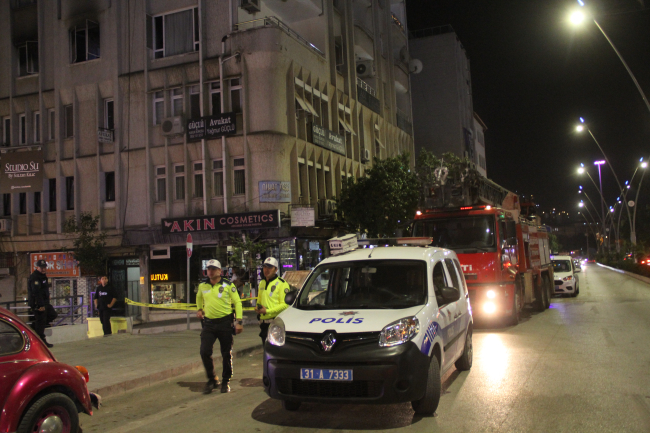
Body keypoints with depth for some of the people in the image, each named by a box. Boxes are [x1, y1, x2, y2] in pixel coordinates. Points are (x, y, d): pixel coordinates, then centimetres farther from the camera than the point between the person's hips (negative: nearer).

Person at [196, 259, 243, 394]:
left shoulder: (228, 285, -2)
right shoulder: (202, 286, 7)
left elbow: (237, 302, 0)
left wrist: (239, 321, -7)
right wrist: (199, 309, 14)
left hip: (225, 323, -2)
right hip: (208, 323, 2)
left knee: (227, 354, 5)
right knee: (205, 352, -8)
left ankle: (226, 381, 21)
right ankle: (212, 379, 12)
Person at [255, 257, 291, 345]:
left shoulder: (282, 284, -7)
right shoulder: (262, 283, 19)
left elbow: (285, 304, -14)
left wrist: (267, 311, -17)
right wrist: (257, 307, 8)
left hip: (276, 320, -8)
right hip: (263, 320, 8)